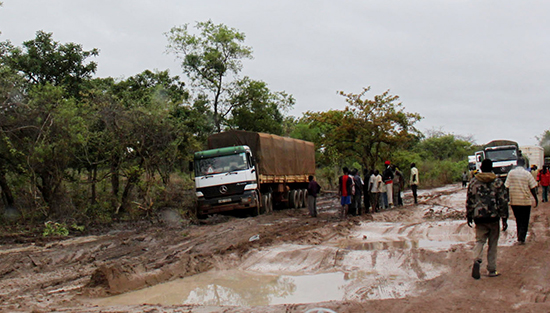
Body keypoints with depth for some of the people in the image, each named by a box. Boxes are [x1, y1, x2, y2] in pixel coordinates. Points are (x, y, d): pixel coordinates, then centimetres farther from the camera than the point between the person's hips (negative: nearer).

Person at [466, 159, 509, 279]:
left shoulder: (473, 182, 2)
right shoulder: (498, 182, -1)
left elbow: (469, 201, 5)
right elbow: (503, 201, -2)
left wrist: (469, 216, 15)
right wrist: (504, 218, 3)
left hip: (479, 217, 1)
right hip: (493, 217, -1)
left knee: (479, 240, 8)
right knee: (493, 244, 9)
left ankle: (477, 260, -19)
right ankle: (492, 270, 13)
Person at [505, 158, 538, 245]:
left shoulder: (511, 173, -3)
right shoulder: (527, 174, -7)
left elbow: (507, 187, -3)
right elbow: (533, 188, -4)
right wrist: (536, 199, 7)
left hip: (514, 201, 2)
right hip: (526, 201, -2)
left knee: (518, 220, 17)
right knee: (524, 221, 6)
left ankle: (520, 237, 22)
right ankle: (521, 238, -1)